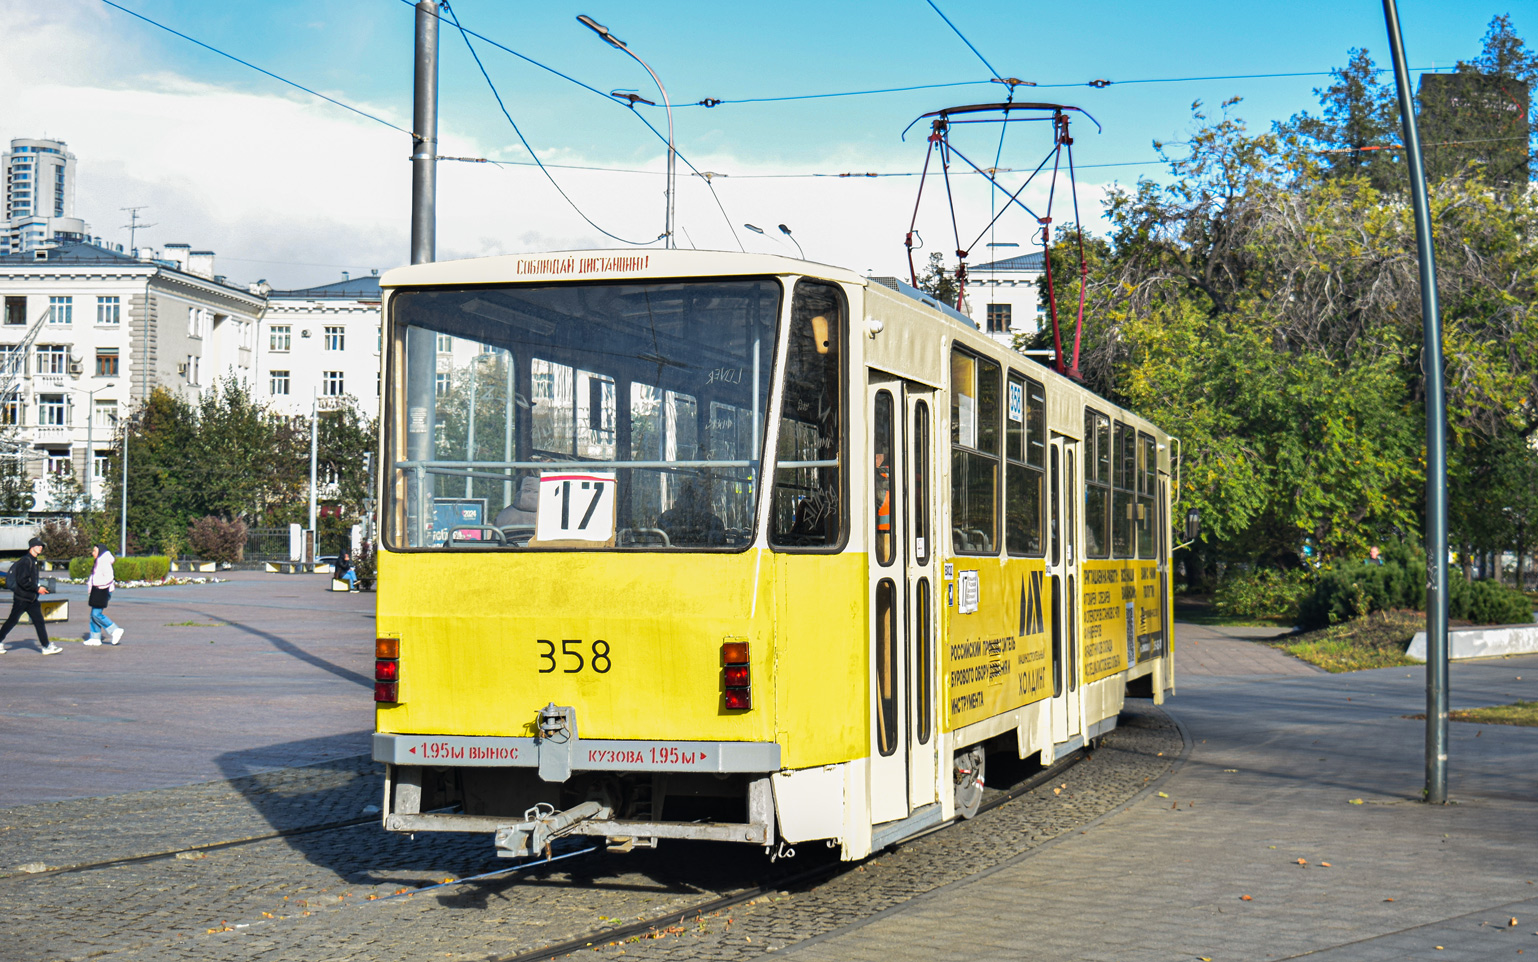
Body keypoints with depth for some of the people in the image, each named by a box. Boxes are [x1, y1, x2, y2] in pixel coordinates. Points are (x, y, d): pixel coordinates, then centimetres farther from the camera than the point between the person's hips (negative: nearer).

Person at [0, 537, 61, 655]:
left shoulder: (33, 561, 14)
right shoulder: (25, 561, -15)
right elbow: (22, 580, -22)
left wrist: (39, 588, 9)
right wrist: (37, 588, -18)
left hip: (31, 599, 8)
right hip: (21, 598, -8)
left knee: (39, 621, 1)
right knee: (12, 621, 3)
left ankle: (46, 646, -2)